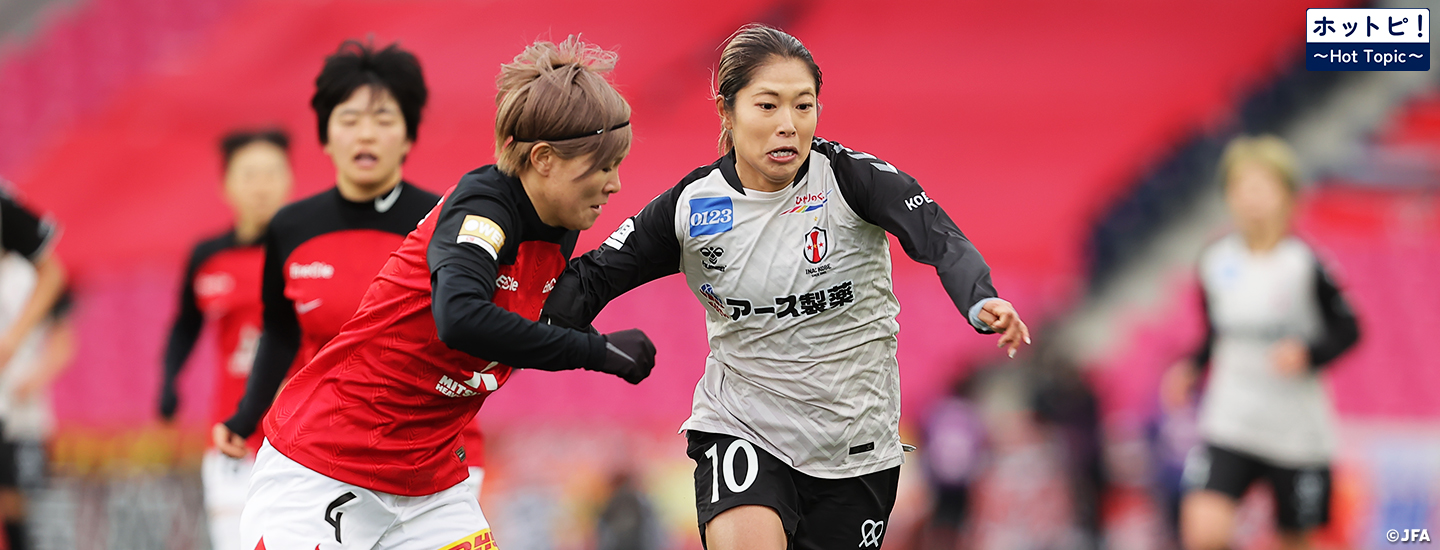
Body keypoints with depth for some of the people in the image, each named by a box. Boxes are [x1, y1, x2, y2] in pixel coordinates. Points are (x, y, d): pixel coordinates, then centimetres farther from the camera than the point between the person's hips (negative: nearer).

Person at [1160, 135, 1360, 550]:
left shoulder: (1304, 266, -11)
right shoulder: (1216, 263, 1)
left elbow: (1347, 330, -4)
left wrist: (1308, 354, -22)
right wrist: (1190, 369, -1)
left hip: (1297, 433, -2)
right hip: (1229, 424, 2)